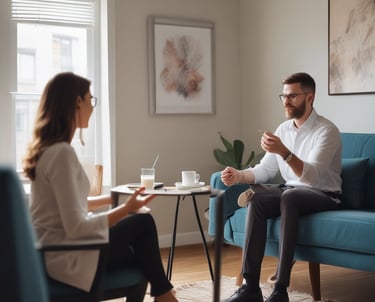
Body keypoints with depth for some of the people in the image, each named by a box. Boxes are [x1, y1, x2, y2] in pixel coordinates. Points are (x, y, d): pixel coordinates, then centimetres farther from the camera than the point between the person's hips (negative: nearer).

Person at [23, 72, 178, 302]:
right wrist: (126, 209, -17)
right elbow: (76, 227, -25)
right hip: (67, 256, -9)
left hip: (53, 248, 9)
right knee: (143, 223, 5)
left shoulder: (44, 147, 7)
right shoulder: (62, 152, -23)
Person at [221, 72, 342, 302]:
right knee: (256, 199, -23)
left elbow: (311, 176, -29)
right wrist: (239, 175, -14)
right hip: (292, 191, 6)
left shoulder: (326, 130, -16)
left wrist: (283, 152, -43)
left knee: (289, 196, -37)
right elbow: (265, 170, 5)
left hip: (324, 195, -6)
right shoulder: (283, 129, 7)